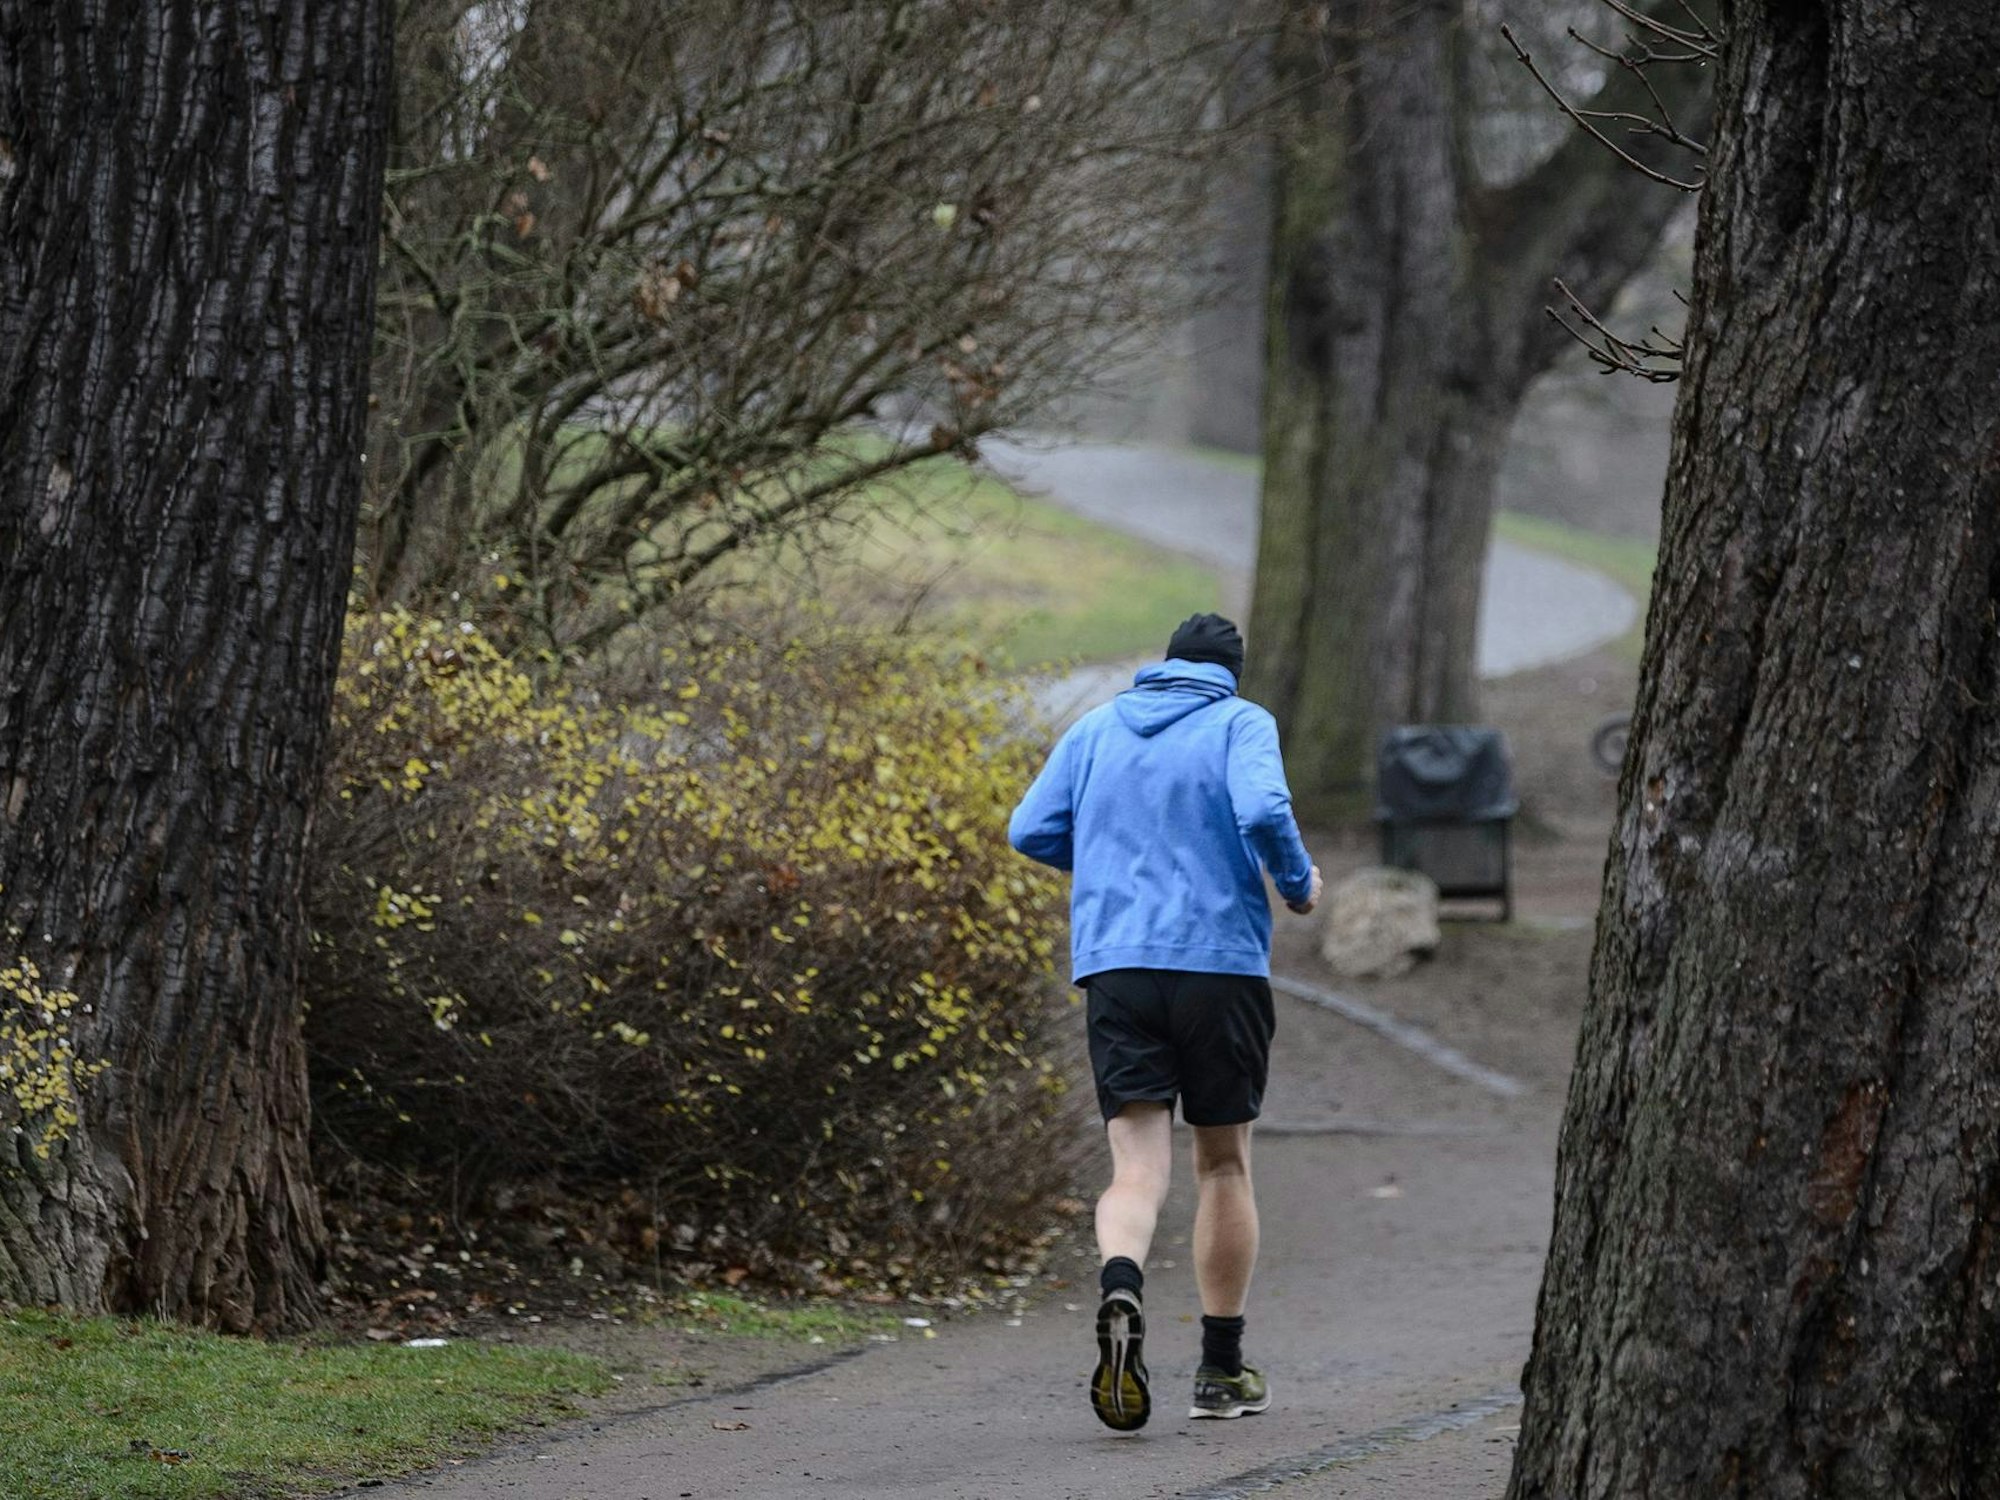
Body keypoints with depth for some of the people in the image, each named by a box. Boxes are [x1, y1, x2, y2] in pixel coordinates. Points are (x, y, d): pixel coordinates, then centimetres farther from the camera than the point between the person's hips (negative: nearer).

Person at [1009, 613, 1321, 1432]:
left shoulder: (1095, 730, 14)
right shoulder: (1239, 723, 2)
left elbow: (1031, 830, 10)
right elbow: (1263, 811, -16)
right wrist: (1299, 882, 2)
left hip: (1114, 966, 2)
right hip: (1220, 961, -2)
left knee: (1138, 1168, -4)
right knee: (1223, 1163, 12)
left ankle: (1120, 1292, -36)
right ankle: (1222, 1371, 17)